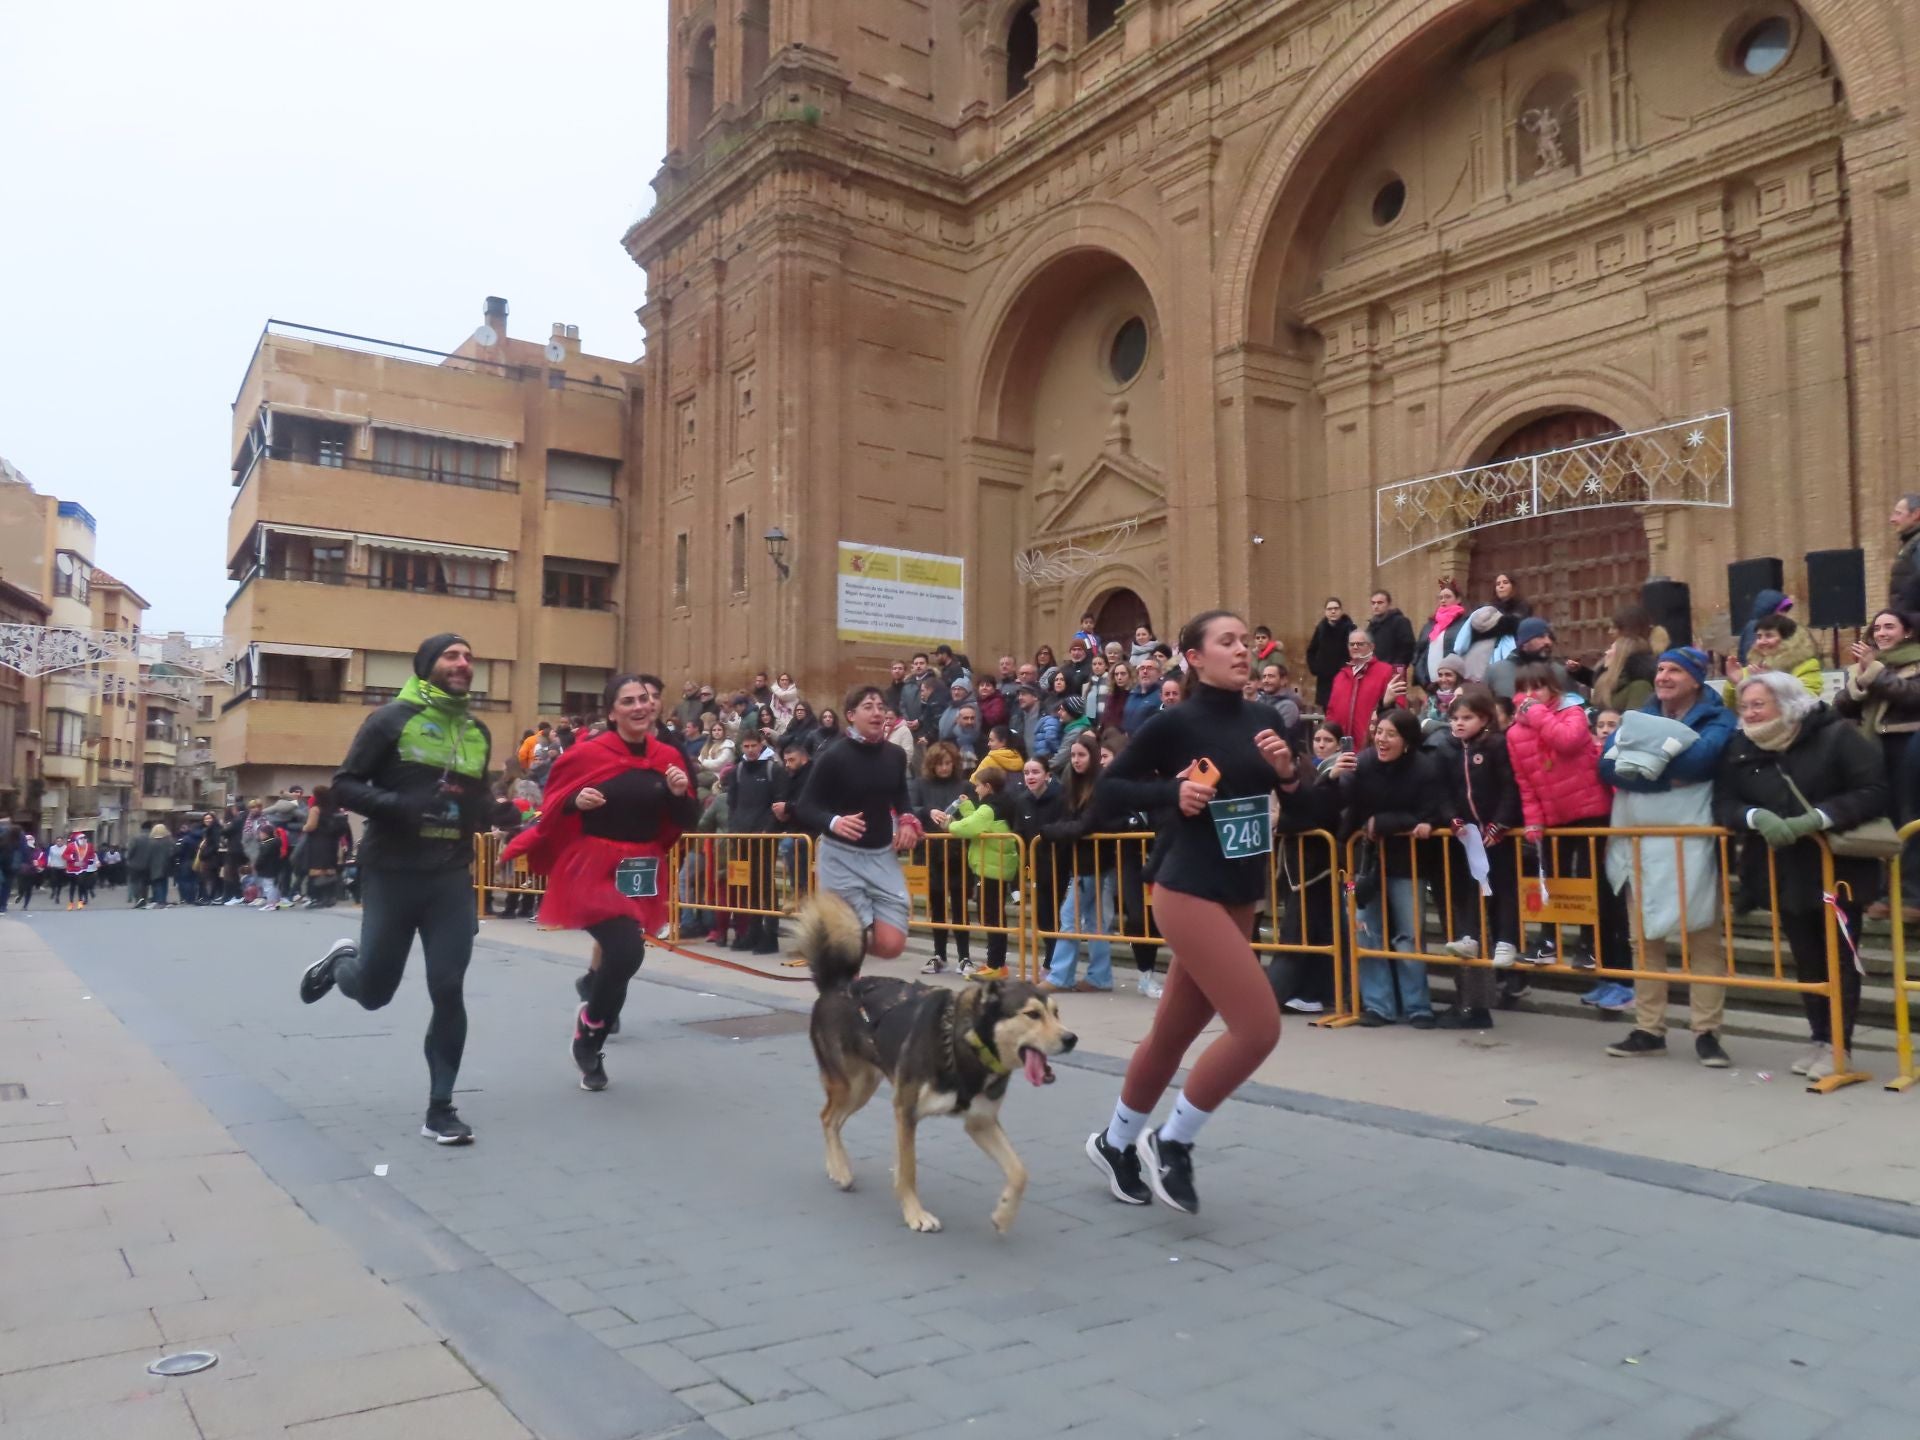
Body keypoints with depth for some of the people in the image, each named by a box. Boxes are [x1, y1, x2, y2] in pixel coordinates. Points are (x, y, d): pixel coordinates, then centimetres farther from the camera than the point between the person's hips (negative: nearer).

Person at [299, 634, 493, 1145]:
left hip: (451, 878, 3)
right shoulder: (393, 718, -5)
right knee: (374, 990, 7)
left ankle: (440, 1107, 9)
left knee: (449, 991, -2)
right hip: (392, 874, -3)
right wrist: (398, 805, -23)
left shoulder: (478, 732, 11)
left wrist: (490, 815, 1)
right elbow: (345, 785, -6)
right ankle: (341, 962, 43)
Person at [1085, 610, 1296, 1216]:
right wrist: (1173, 791, -17)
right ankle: (1171, 1143, 6)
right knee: (1259, 1026, -13)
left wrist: (1289, 771, -6)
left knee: (1175, 1030, 16)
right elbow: (1110, 788, -4)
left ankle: (1115, 1142, 35)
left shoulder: (1262, 718, 7)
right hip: (1190, 891, -7)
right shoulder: (1175, 723, -11)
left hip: (1241, 894, 7)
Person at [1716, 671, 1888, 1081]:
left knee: (1839, 959, 4)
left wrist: (1817, 818, -30)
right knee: (1807, 961, 13)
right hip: (1785, 874, 4)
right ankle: (1821, 1039, 25)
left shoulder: (1836, 735, -14)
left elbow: (1874, 792, -19)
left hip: (1838, 868, -4)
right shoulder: (1740, 748, -1)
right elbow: (1723, 804, -5)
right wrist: (1757, 817, -26)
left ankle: (1837, 1044, 13)